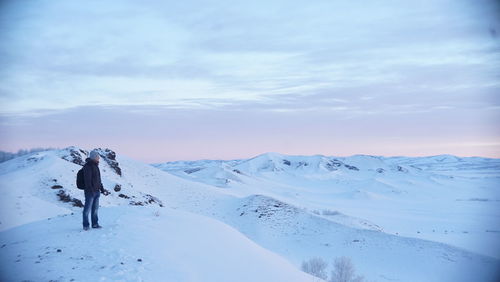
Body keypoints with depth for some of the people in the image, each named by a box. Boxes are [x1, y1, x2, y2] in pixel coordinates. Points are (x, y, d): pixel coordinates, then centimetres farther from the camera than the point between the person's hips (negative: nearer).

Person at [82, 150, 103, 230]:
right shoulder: (88, 166, -13)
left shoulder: (95, 165, 16)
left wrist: (101, 186, 20)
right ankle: (86, 225, 5)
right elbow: (87, 179, -19)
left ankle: (95, 224, 18)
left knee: (95, 208, 12)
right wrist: (91, 190, -23)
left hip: (97, 191, 9)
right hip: (90, 191, -9)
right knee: (87, 208, -2)